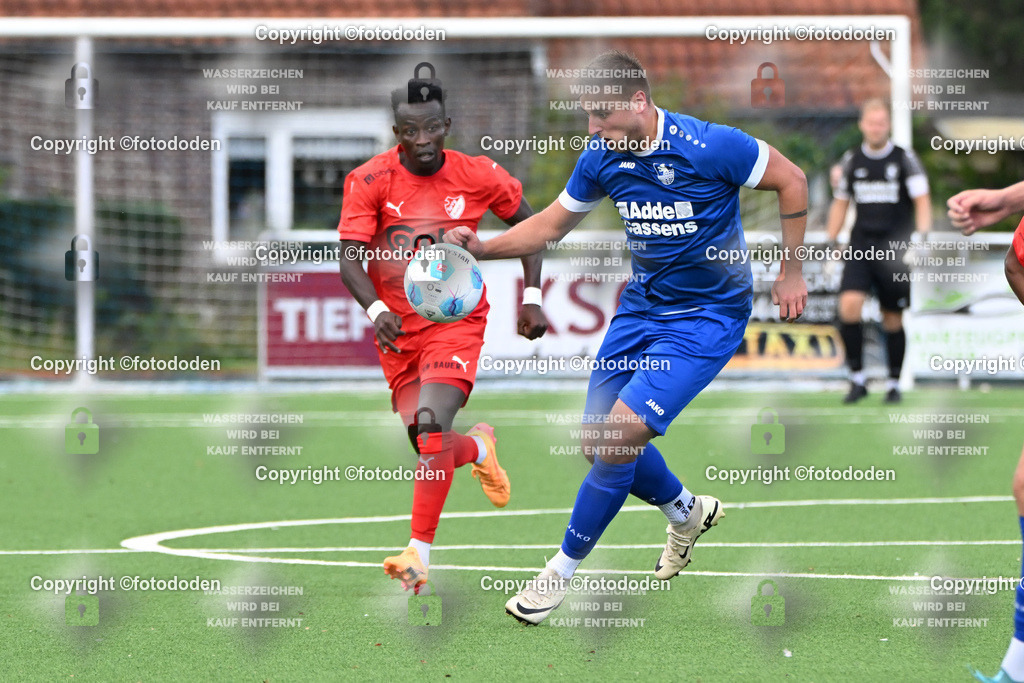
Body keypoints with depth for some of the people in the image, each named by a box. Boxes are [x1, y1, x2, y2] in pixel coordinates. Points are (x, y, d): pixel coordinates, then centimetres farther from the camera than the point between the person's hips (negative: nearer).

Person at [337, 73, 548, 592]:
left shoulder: (478, 176, -6)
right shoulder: (369, 181, -9)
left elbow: (528, 224, 11)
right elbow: (350, 259, -14)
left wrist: (532, 297, 3)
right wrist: (376, 311, -32)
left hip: (457, 321, -2)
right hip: (397, 329, 2)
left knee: (430, 425, -24)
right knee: (425, 445, 4)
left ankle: (419, 554, -24)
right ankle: (479, 448, 41)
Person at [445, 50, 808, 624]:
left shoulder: (709, 147, -23)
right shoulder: (602, 158, -5)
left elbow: (792, 179, -11)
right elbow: (550, 226, 8)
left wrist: (792, 272, -7)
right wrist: (483, 248, -7)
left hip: (709, 314, -7)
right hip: (644, 303, 7)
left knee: (621, 436, -17)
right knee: (601, 441, 4)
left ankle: (563, 571, -3)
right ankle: (686, 512, 34)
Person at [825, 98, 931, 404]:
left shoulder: (905, 159, 0)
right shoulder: (851, 161, 8)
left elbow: (922, 201, -2)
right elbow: (840, 204, 17)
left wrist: (921, 238, -16)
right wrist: (830, 246, 13)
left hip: (895, 249, -2)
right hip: (860, 246, 2)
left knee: (893, 319, 3)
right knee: (849, 306, -19)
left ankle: (894, 384, 18)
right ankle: (857, 379, -8)